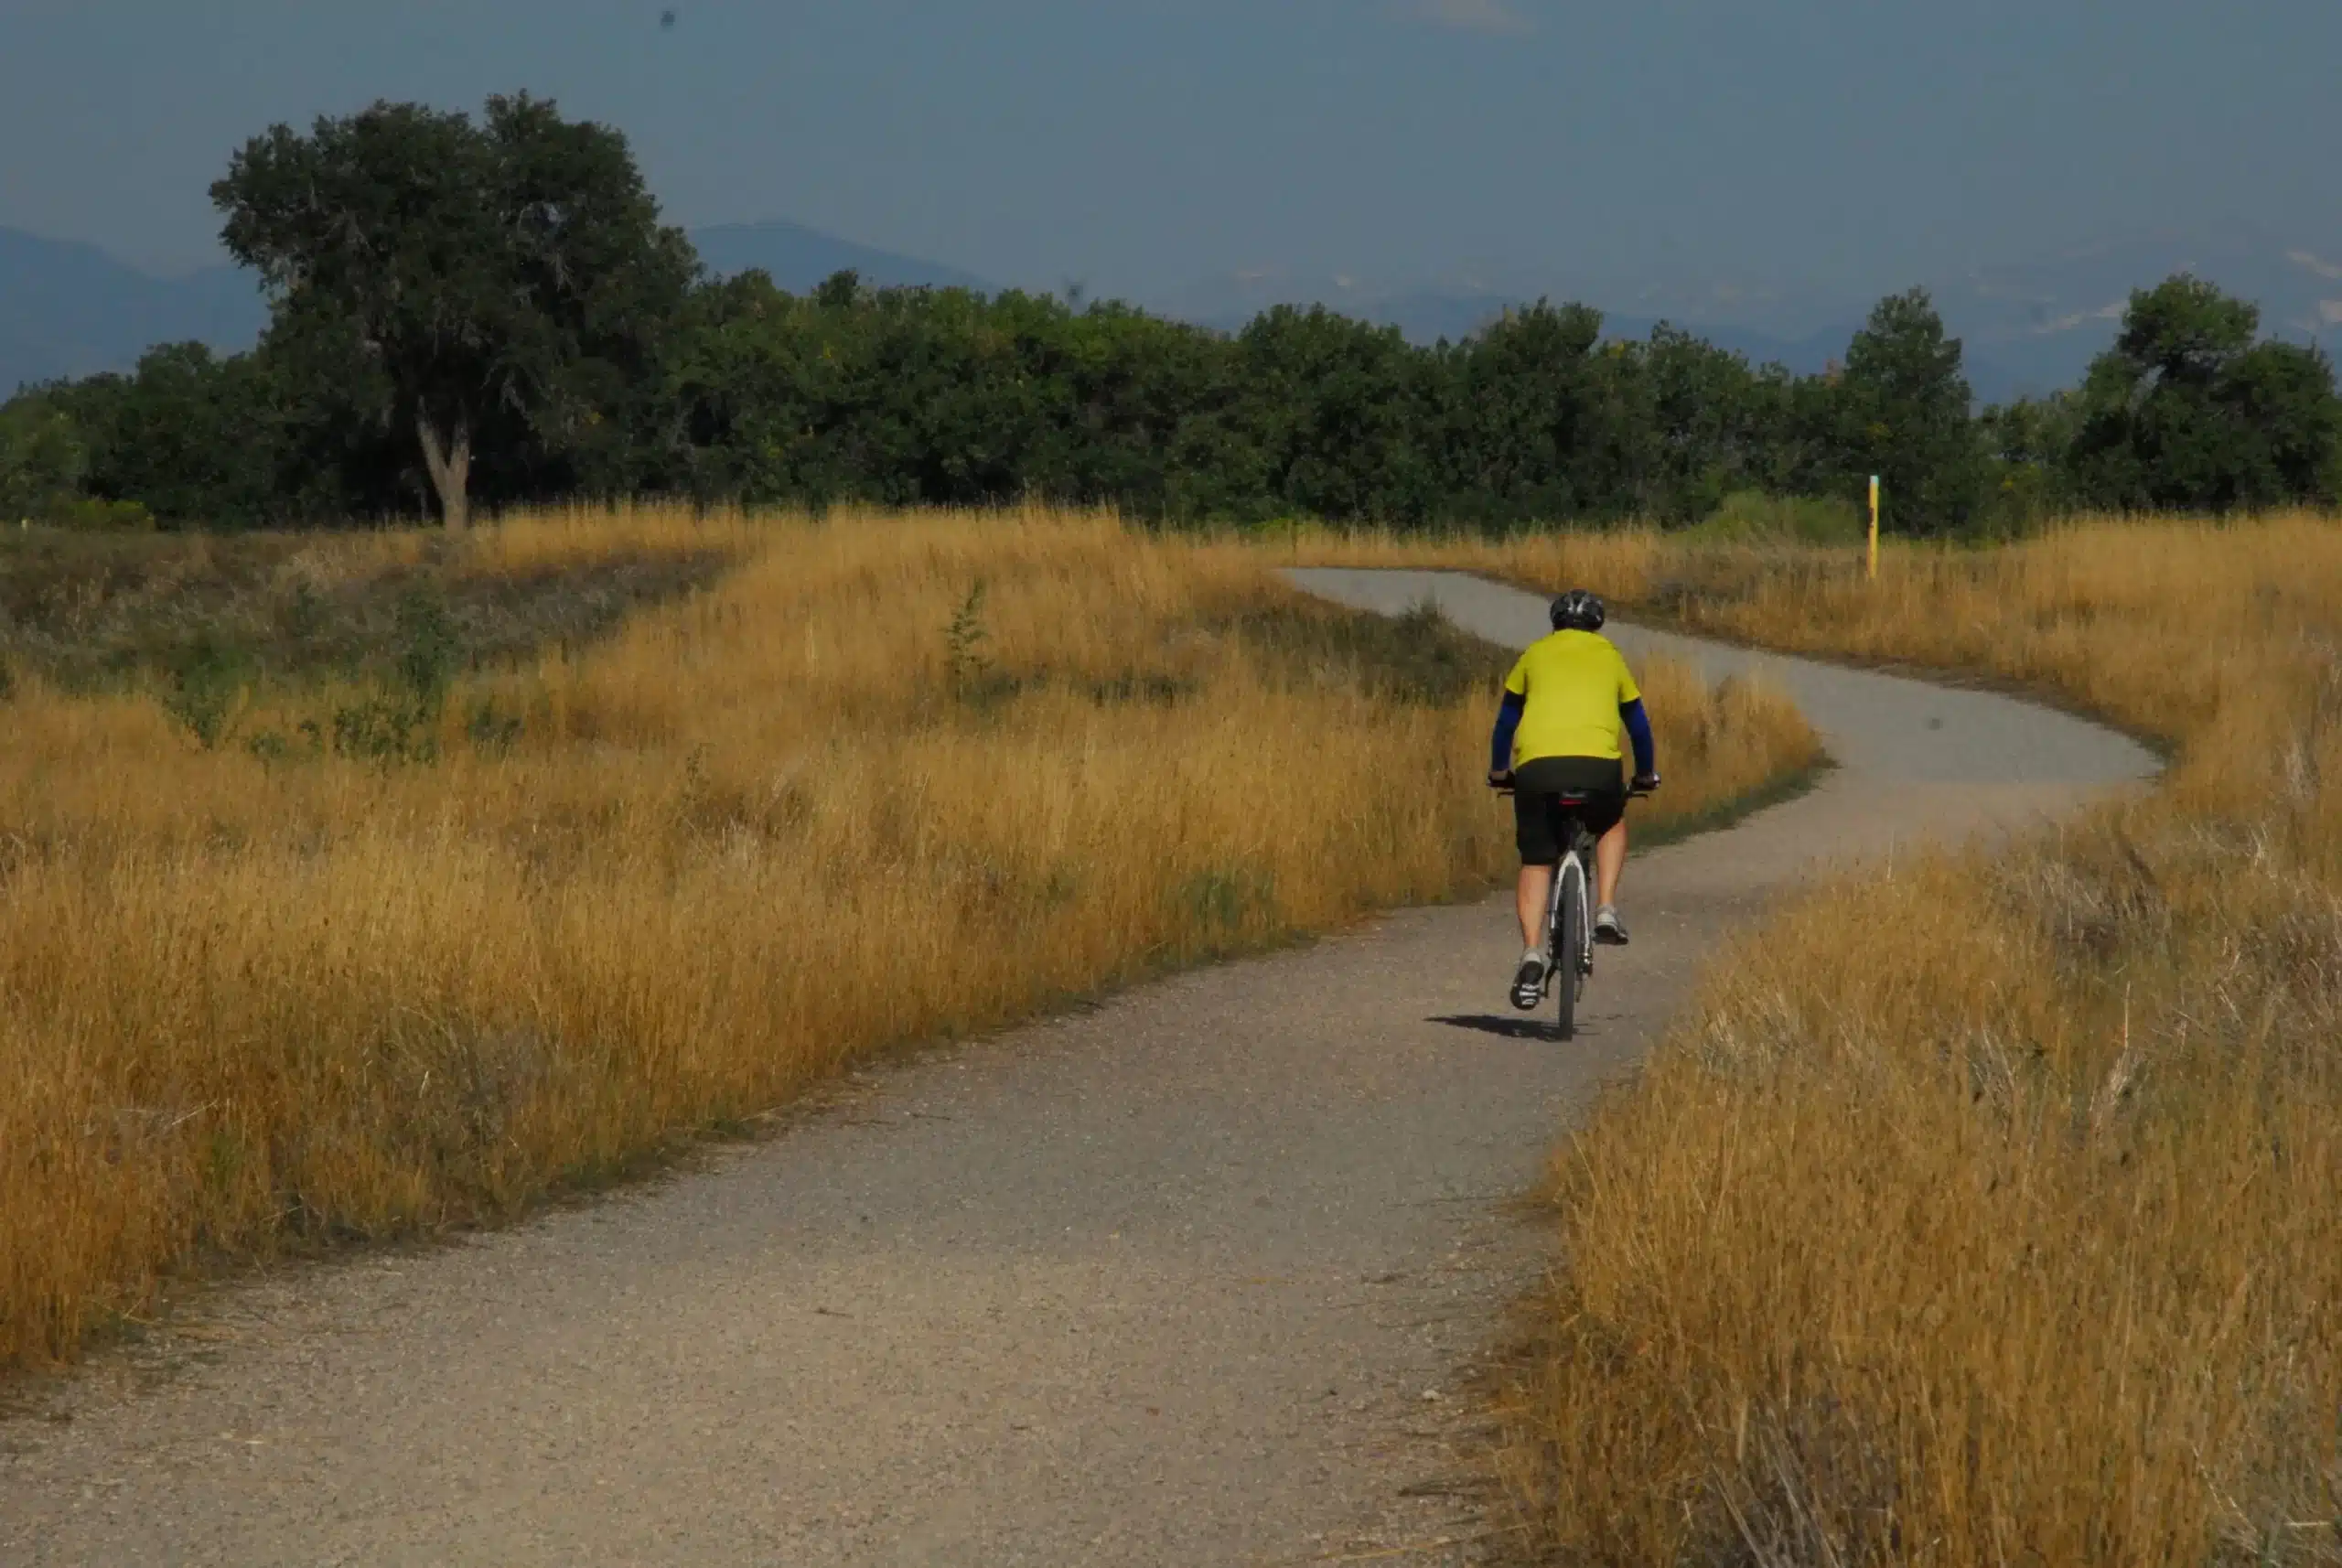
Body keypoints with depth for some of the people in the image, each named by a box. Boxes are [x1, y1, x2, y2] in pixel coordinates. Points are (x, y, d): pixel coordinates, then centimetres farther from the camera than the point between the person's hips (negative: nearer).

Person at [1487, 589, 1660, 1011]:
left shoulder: (1535, 654, 24)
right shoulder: (1609, 656, 24)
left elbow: (1506, 719, 31)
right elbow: (1638, 723, 33)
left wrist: (1499, 771, 46)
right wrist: (1647, 774, 48)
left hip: (1536, 762, 0)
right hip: (1596, 762, 0)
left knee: (1536, 862, 9)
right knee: (1612, 825, 30)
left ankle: (1532, 953, -8)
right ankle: (1606, 909, 11)